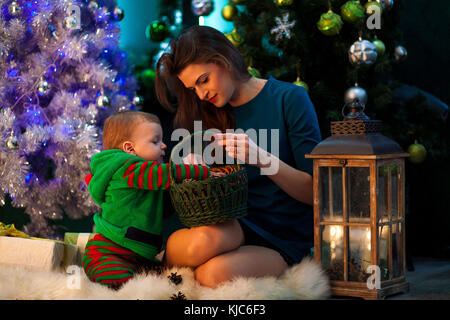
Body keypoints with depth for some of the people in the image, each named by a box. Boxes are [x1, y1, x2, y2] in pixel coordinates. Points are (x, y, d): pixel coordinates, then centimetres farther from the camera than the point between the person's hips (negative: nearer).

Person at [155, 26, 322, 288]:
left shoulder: (289, 99, -4)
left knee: (214, 274, -35)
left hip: (284, 241, -3)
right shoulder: (213, 115, 12)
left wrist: (261, 158, -24)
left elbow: (314, 192, -8)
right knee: (202, 240, -35)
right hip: (235, 229, 3)